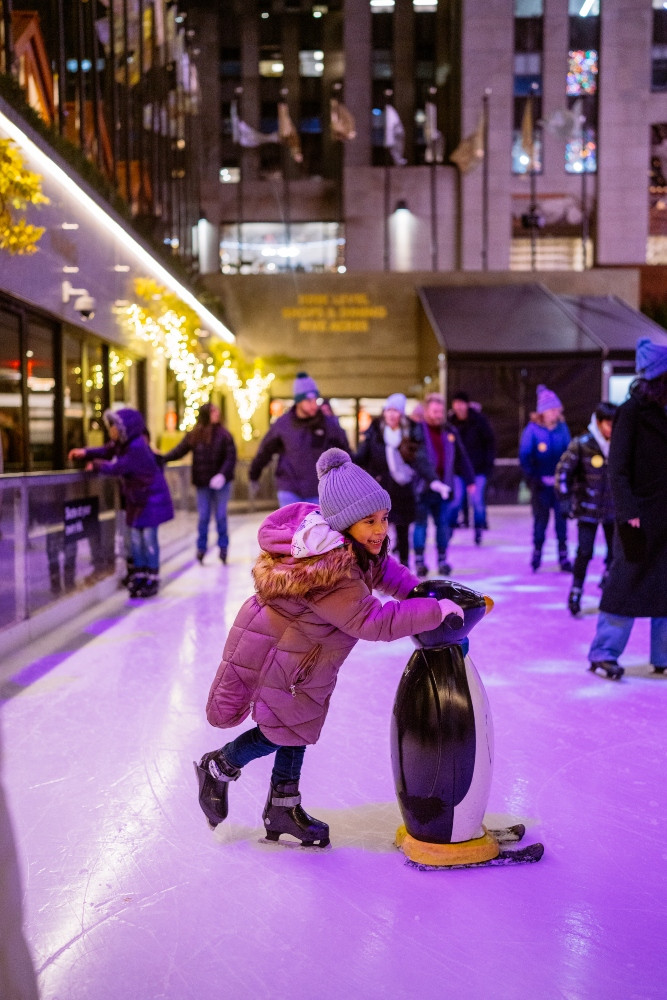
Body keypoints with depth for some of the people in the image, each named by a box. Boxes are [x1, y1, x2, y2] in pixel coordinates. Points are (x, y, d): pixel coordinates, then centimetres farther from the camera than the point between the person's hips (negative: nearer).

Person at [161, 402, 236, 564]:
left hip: (220, 482, -1)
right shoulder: (194, 435, 3)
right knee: (203, 516, 4)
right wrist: (162, 458, -10)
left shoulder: (223, 434, -3)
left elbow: (231, 457, -8)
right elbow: (179, 450, 3)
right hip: (202, 483, 2)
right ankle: (201, 547, 13)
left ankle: (223, 547, 13)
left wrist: (223, 475, -20)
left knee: (221, 515, 2)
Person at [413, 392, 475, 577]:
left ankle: (442, 560, 16)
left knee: (443, 523, 8)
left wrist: (469, 480, 14)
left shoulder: (450, 431, 10)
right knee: (421, 522, 1)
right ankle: (419, 560, 7)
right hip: (422, 486, -4)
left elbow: (461, 457, 15)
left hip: (443, 488, 4)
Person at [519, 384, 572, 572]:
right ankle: (537, 552, 18)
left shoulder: (562, 428, 1)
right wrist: (536, 478, -9)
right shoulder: (532, 429, -8)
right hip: (540, 483, -3)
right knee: (541, 518, 3)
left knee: (561, 517, 5)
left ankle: (563, 557, 12)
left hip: (559, 481, 3)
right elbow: (524, 456, -6)